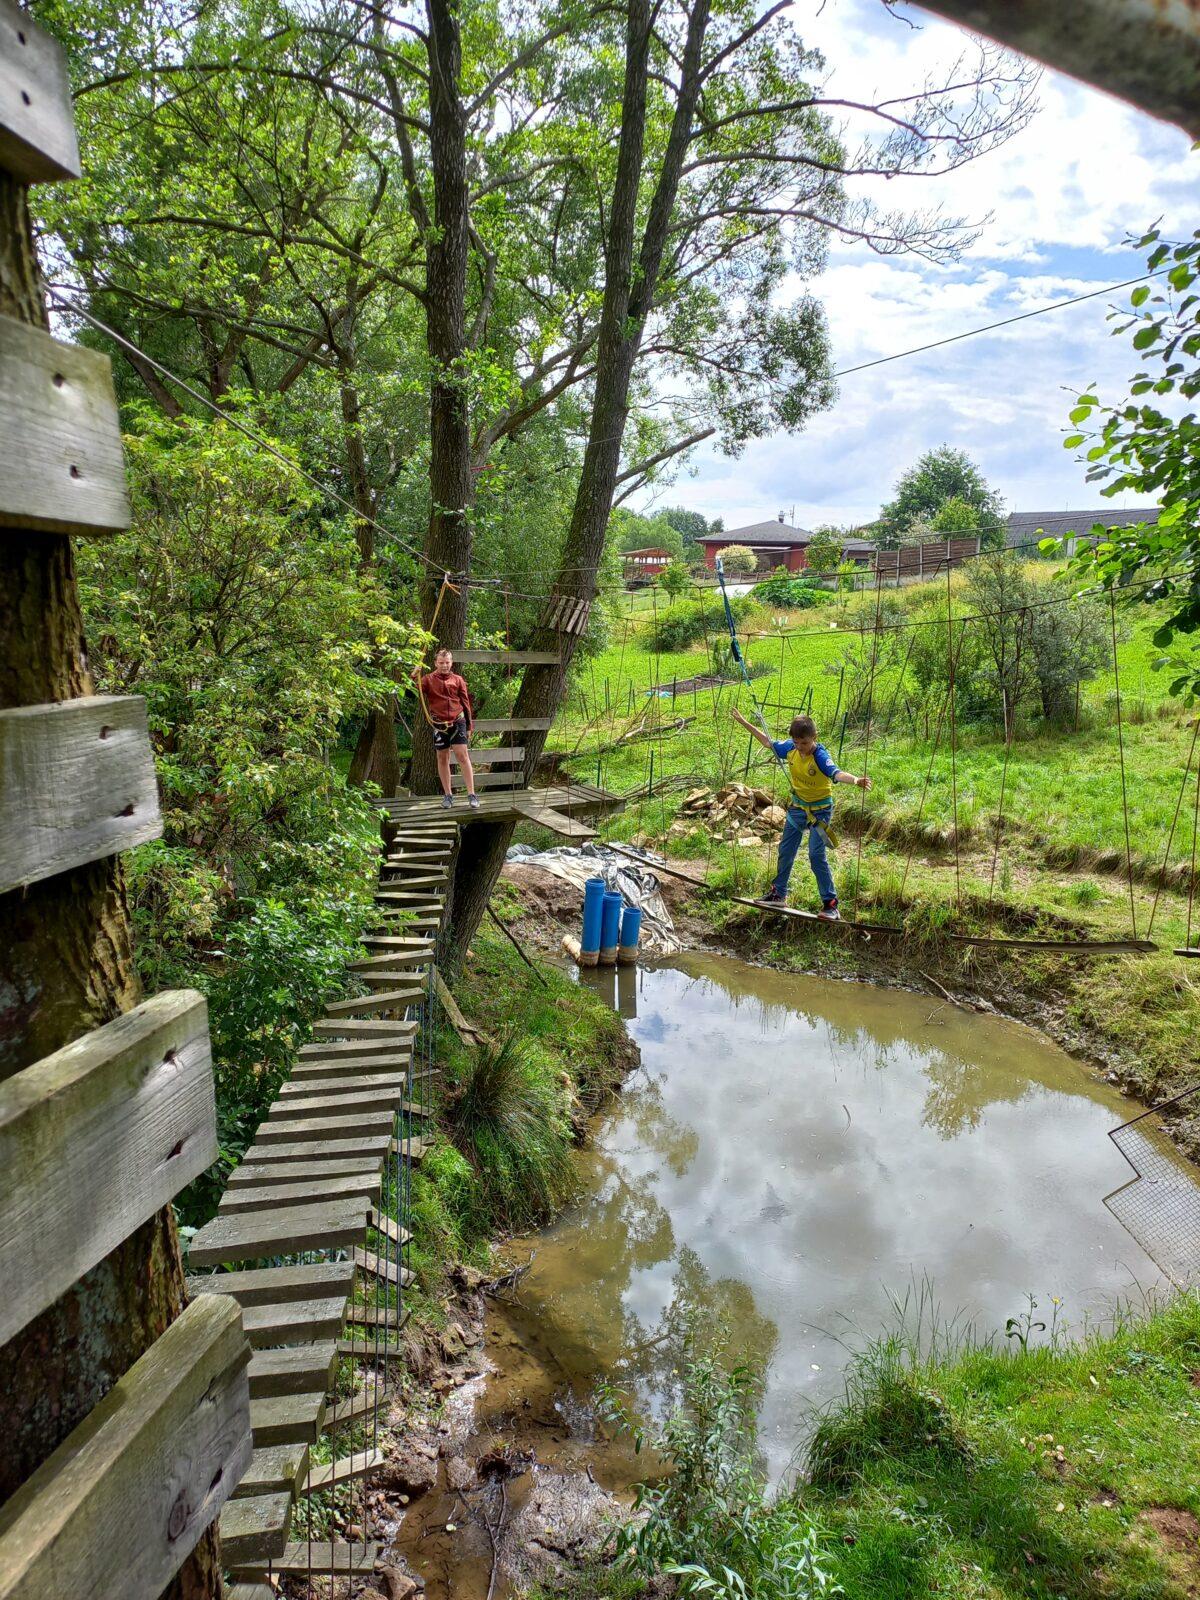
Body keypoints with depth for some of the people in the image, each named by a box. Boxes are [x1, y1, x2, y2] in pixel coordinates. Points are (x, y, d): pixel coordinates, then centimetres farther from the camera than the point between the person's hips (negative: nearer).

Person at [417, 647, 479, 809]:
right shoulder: (429, 679, 3)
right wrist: (414, 677, -25)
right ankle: (447, 795, 18)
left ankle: (471, 794, -5)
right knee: (442, 758, 8)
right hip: (439, 723, 1)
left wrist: (469, 725, 8)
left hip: (457, 721, -1)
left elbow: (465, 702, 9)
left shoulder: (458, 679, 5)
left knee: (462, 755, -8)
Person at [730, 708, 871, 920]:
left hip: (820, 809, -6)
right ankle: (778, 894, 32)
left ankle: (830, 903, -2)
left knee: (817, 855, -11)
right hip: (797, 806, 7)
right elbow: (768, 742, 8)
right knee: (785, 850, 15)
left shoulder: (821, 756, -27)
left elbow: (837, 774, -44)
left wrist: (855, 780, -66)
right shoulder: (789, 748, -9)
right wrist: (744, 723, 13)